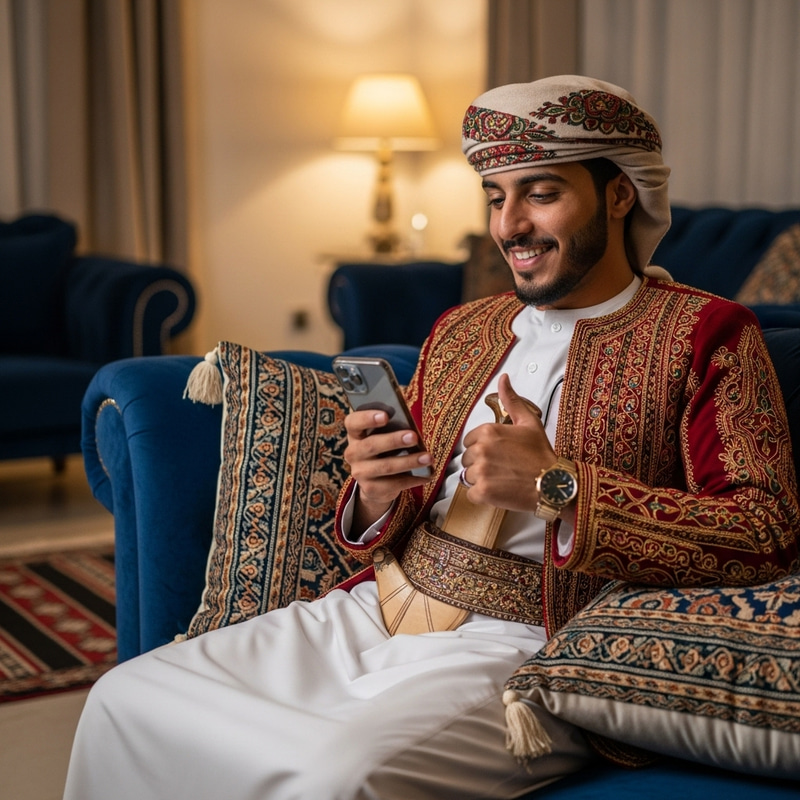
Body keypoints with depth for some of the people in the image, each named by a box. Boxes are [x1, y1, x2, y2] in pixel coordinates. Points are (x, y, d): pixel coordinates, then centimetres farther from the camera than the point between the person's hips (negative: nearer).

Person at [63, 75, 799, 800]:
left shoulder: (706, 335, -1)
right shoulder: (460, 331, 17)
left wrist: (555, 486, -19)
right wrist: (375, 497, -5)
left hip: (518, 652, -6)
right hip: (375, 613, 7)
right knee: (124, 699, -4)